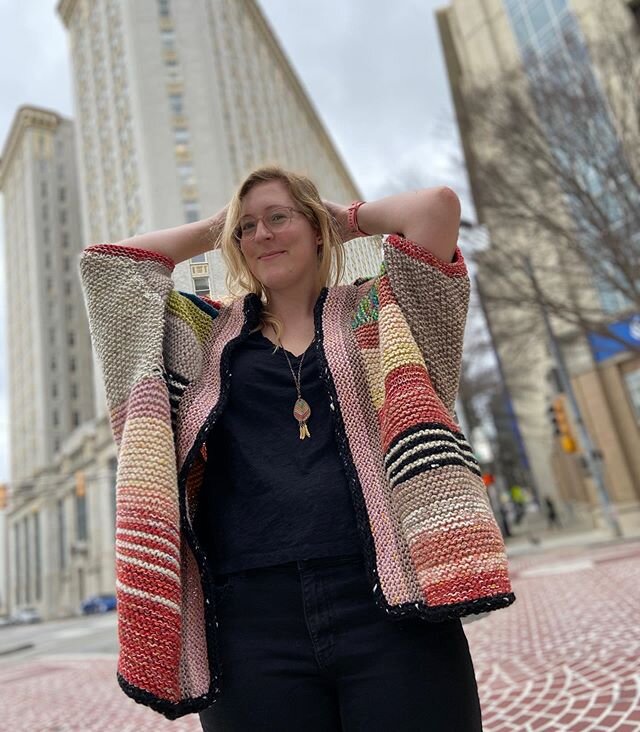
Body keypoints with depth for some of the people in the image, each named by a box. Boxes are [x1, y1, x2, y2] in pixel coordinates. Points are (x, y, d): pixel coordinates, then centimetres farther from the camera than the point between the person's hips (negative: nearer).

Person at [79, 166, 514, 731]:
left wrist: (350, 219, 18)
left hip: (388, 600, -1)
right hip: (253, 615, 2)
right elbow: (106, 260, 16)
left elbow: (437, 205, 1)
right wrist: (215, 228, 22)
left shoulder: (371, 315, 12)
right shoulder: (210, 335, 18)